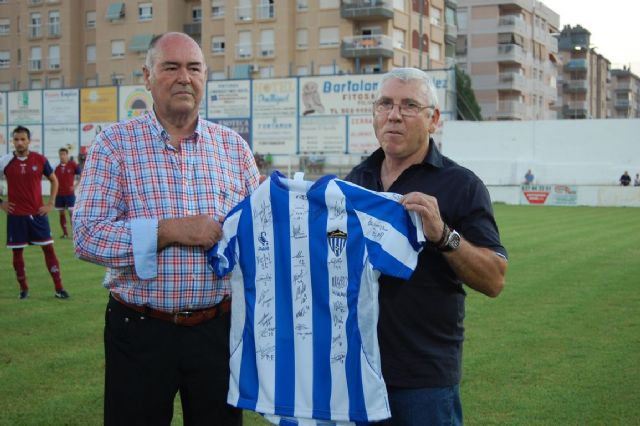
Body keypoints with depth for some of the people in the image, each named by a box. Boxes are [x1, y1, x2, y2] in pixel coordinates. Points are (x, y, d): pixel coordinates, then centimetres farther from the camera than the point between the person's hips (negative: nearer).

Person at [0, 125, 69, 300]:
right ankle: (23, 289, 18)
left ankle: (59, 288, 3)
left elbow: (54, 180, 10)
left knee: (48, 248, -1)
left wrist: (50, 204, 2)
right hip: (16, 214, 0)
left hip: (38, 213, 0)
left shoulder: (40, 159, -2)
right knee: (17, 251, 4)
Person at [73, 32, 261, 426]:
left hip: (217, 330, 3)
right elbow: (87, 236, -11)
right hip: (139, 332, -2)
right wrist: (169, 231, -20)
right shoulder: (115, 144, -2)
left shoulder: (233, 146, 7)